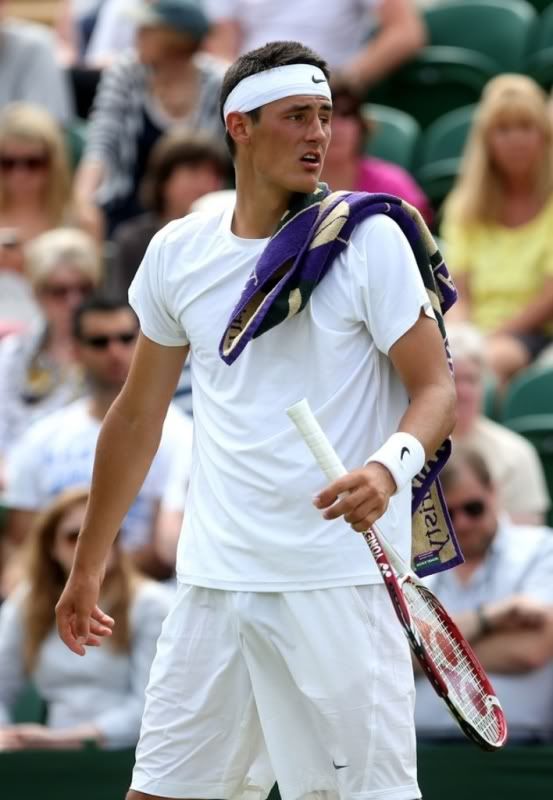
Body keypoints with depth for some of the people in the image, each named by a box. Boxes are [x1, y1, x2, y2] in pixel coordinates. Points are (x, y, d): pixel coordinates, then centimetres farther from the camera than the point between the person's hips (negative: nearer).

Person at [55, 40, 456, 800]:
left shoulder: (368, 239, -4)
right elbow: (138, 416, 17)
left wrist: (390, 465, -28)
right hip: (212, 582, 4)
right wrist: (87, 567, 21)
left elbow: (436, 387, -7)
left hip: (340, 585, -4)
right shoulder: (176, 251, 8)